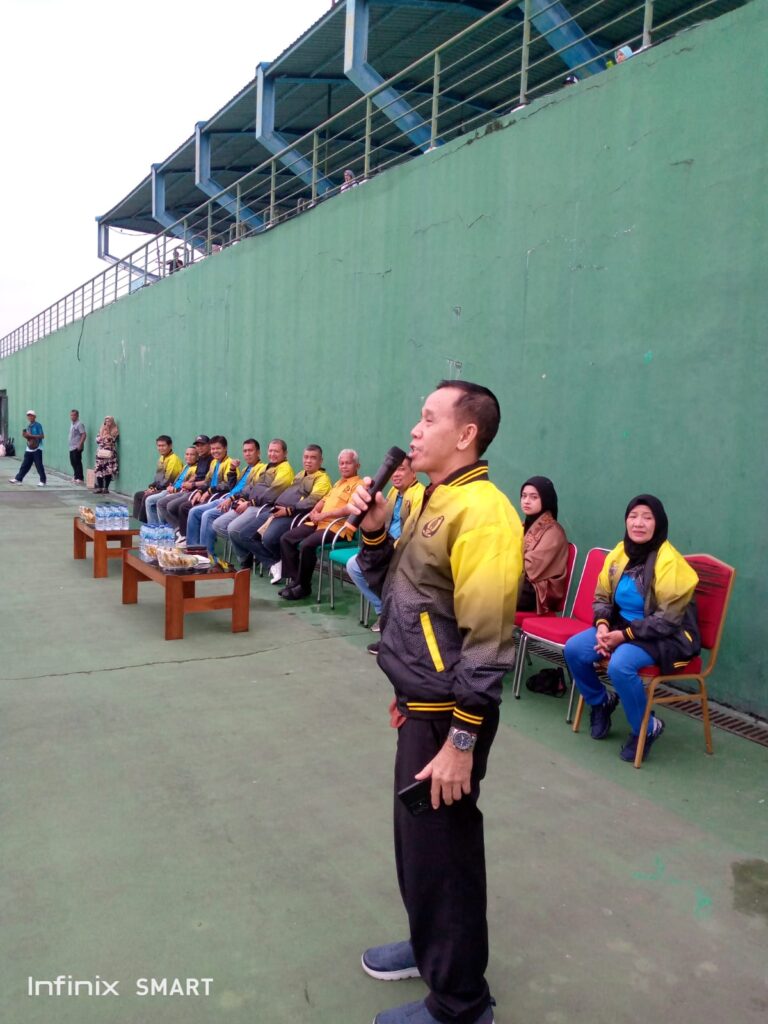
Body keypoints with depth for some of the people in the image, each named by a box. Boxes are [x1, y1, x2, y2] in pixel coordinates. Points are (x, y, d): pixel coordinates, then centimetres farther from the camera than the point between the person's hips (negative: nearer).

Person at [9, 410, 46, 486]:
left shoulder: (38, 425, -8)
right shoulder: (27, 426, 14)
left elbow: (42, 436, -15)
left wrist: (31, 436, -20)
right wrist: (25, 435, -1)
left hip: (37, 449, -7)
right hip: (29, 449, 7)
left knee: (39, 465, -4)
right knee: (25, 465, 9)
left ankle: (42, 481, 3)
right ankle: (18, 478, 13)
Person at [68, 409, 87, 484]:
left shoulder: (79, 424, -11)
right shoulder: (72, 424, 16)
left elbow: (84, 435, -18)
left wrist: (80, 444, -23)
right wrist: (70, 444, 16)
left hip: (77, 447, -9)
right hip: (71, 447, 9)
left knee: (78, 462, -7)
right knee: (73, 462, 13)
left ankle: (80, 478, -2)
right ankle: (76, 477, 24)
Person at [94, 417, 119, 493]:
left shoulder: (115, 431, 2)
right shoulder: (101, 430, 15)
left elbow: (112, 440, -10)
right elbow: (97, 439, 7)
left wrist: (107, 434, -6)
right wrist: (103, 436, -6)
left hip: (109, 454, -3)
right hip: (100, 453, 4)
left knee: (108, 471, -7)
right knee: (99, 471, -1)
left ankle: (106, 488, 1)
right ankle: (100, 488, 8)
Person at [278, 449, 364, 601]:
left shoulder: (359, 484, -5)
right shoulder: (338, 482, 26)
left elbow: (350, 509, -19)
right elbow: (324, 499, 29)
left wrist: (323, 515, -16)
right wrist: (315, 511, 5)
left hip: (337, 527, -9)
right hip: (320, 523, 9)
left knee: (306, 545, -30)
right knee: (286, 539, -4)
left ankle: (304, 586, -14)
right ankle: (295, 579, -1)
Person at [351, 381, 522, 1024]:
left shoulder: (481, 512, -21)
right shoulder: (434, 501, 9)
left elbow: (487, 639, -24)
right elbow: (389, 585, 17)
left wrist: (461, 739, -23)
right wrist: (374, 529, 0)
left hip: (448, 714, -9)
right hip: (419, 705, 9)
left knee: (443, 850, 6)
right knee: (416, 837, 23)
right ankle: (430, 947, 45)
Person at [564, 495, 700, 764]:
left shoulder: (669, 562, -19)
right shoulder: (619, 553, 0)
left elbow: (669, 619, -20)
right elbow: (602, 596, 10)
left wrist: (624, 635, -22)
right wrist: (602, 626, -11)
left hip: (666, 637, -7)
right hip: (621, 627, 7)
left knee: (620, 665, -33)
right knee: (573, 649, -12)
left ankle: (647, 727, -5)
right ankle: (601, 702, 16)